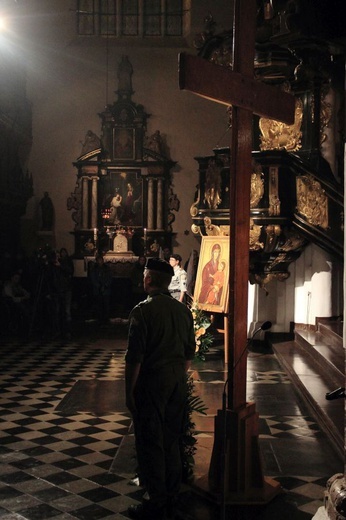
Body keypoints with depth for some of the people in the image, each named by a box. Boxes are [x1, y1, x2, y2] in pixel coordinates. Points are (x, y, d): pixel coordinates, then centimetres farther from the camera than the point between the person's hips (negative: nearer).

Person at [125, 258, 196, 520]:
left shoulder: (143, 310, -15)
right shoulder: (184, 310, 4)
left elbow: (134, 357, -17)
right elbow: (190, 353, 10)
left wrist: (130, 391, -10)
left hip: (152, 380, -7)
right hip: (178, 381, 7)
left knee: (150, 442, 4)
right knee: (172, 439, 18)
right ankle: (171, 496, 30)